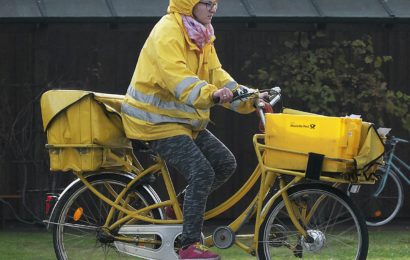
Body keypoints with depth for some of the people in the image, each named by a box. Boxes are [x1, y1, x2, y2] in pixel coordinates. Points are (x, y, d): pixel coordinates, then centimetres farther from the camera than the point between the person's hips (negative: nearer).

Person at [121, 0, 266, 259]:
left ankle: (182, 207, 16)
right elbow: (176, 76, -33)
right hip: (158, 120, -10)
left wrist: (247, 98, -6)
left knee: (226, 163, 2)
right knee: (202, 172, -21)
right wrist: (210, 94, -48)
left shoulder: (202, 36, 12)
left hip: (186, 120, 10)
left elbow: (215, 73, 8)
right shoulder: (167, 33, -19)